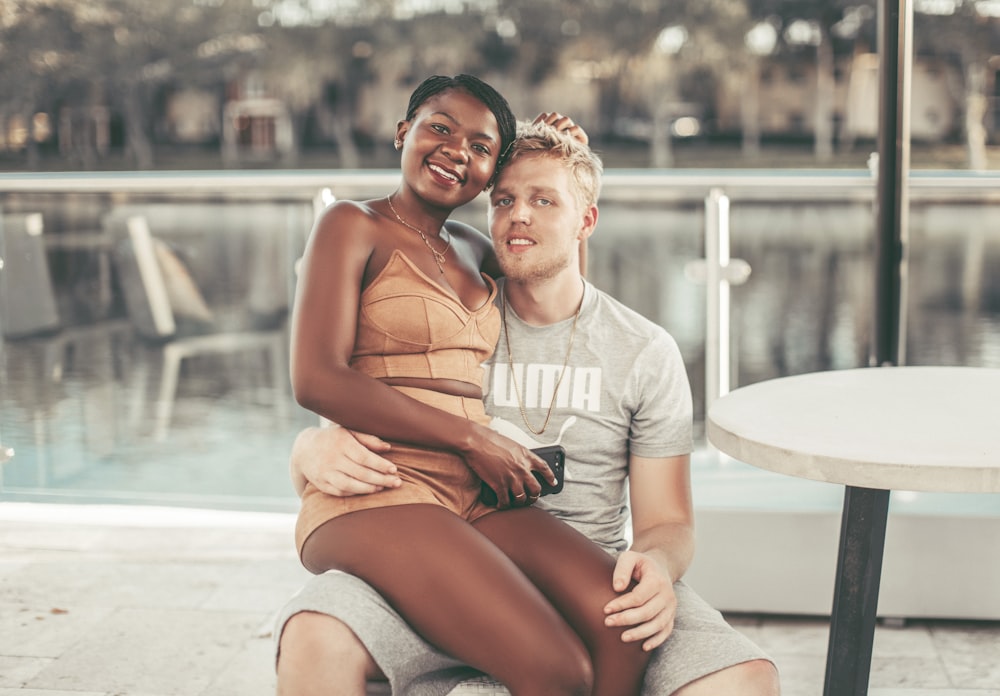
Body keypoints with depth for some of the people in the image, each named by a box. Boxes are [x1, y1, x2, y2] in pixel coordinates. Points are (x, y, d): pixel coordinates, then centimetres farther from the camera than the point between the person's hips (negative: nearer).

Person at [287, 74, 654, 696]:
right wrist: (473, 439, -11)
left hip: (477, 503, 6)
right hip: (378, 496, -6)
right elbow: (317, 380, -10)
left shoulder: (477, 251, 22)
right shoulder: (353, 226, 3)